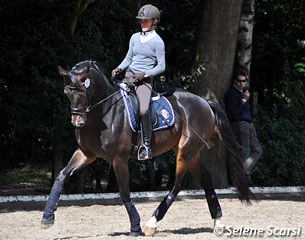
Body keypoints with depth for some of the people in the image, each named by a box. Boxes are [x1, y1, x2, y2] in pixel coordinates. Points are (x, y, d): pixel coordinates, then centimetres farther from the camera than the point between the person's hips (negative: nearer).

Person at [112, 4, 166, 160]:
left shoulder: (157, 41, -3)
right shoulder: (135, 37, 12)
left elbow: (161, 66, -4)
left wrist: (145, 74, -16)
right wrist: (119, 68, 1)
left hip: (145, 79, -6)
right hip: (129, 75, 6)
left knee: (143, 110, -26)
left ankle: (146, 145, -16)